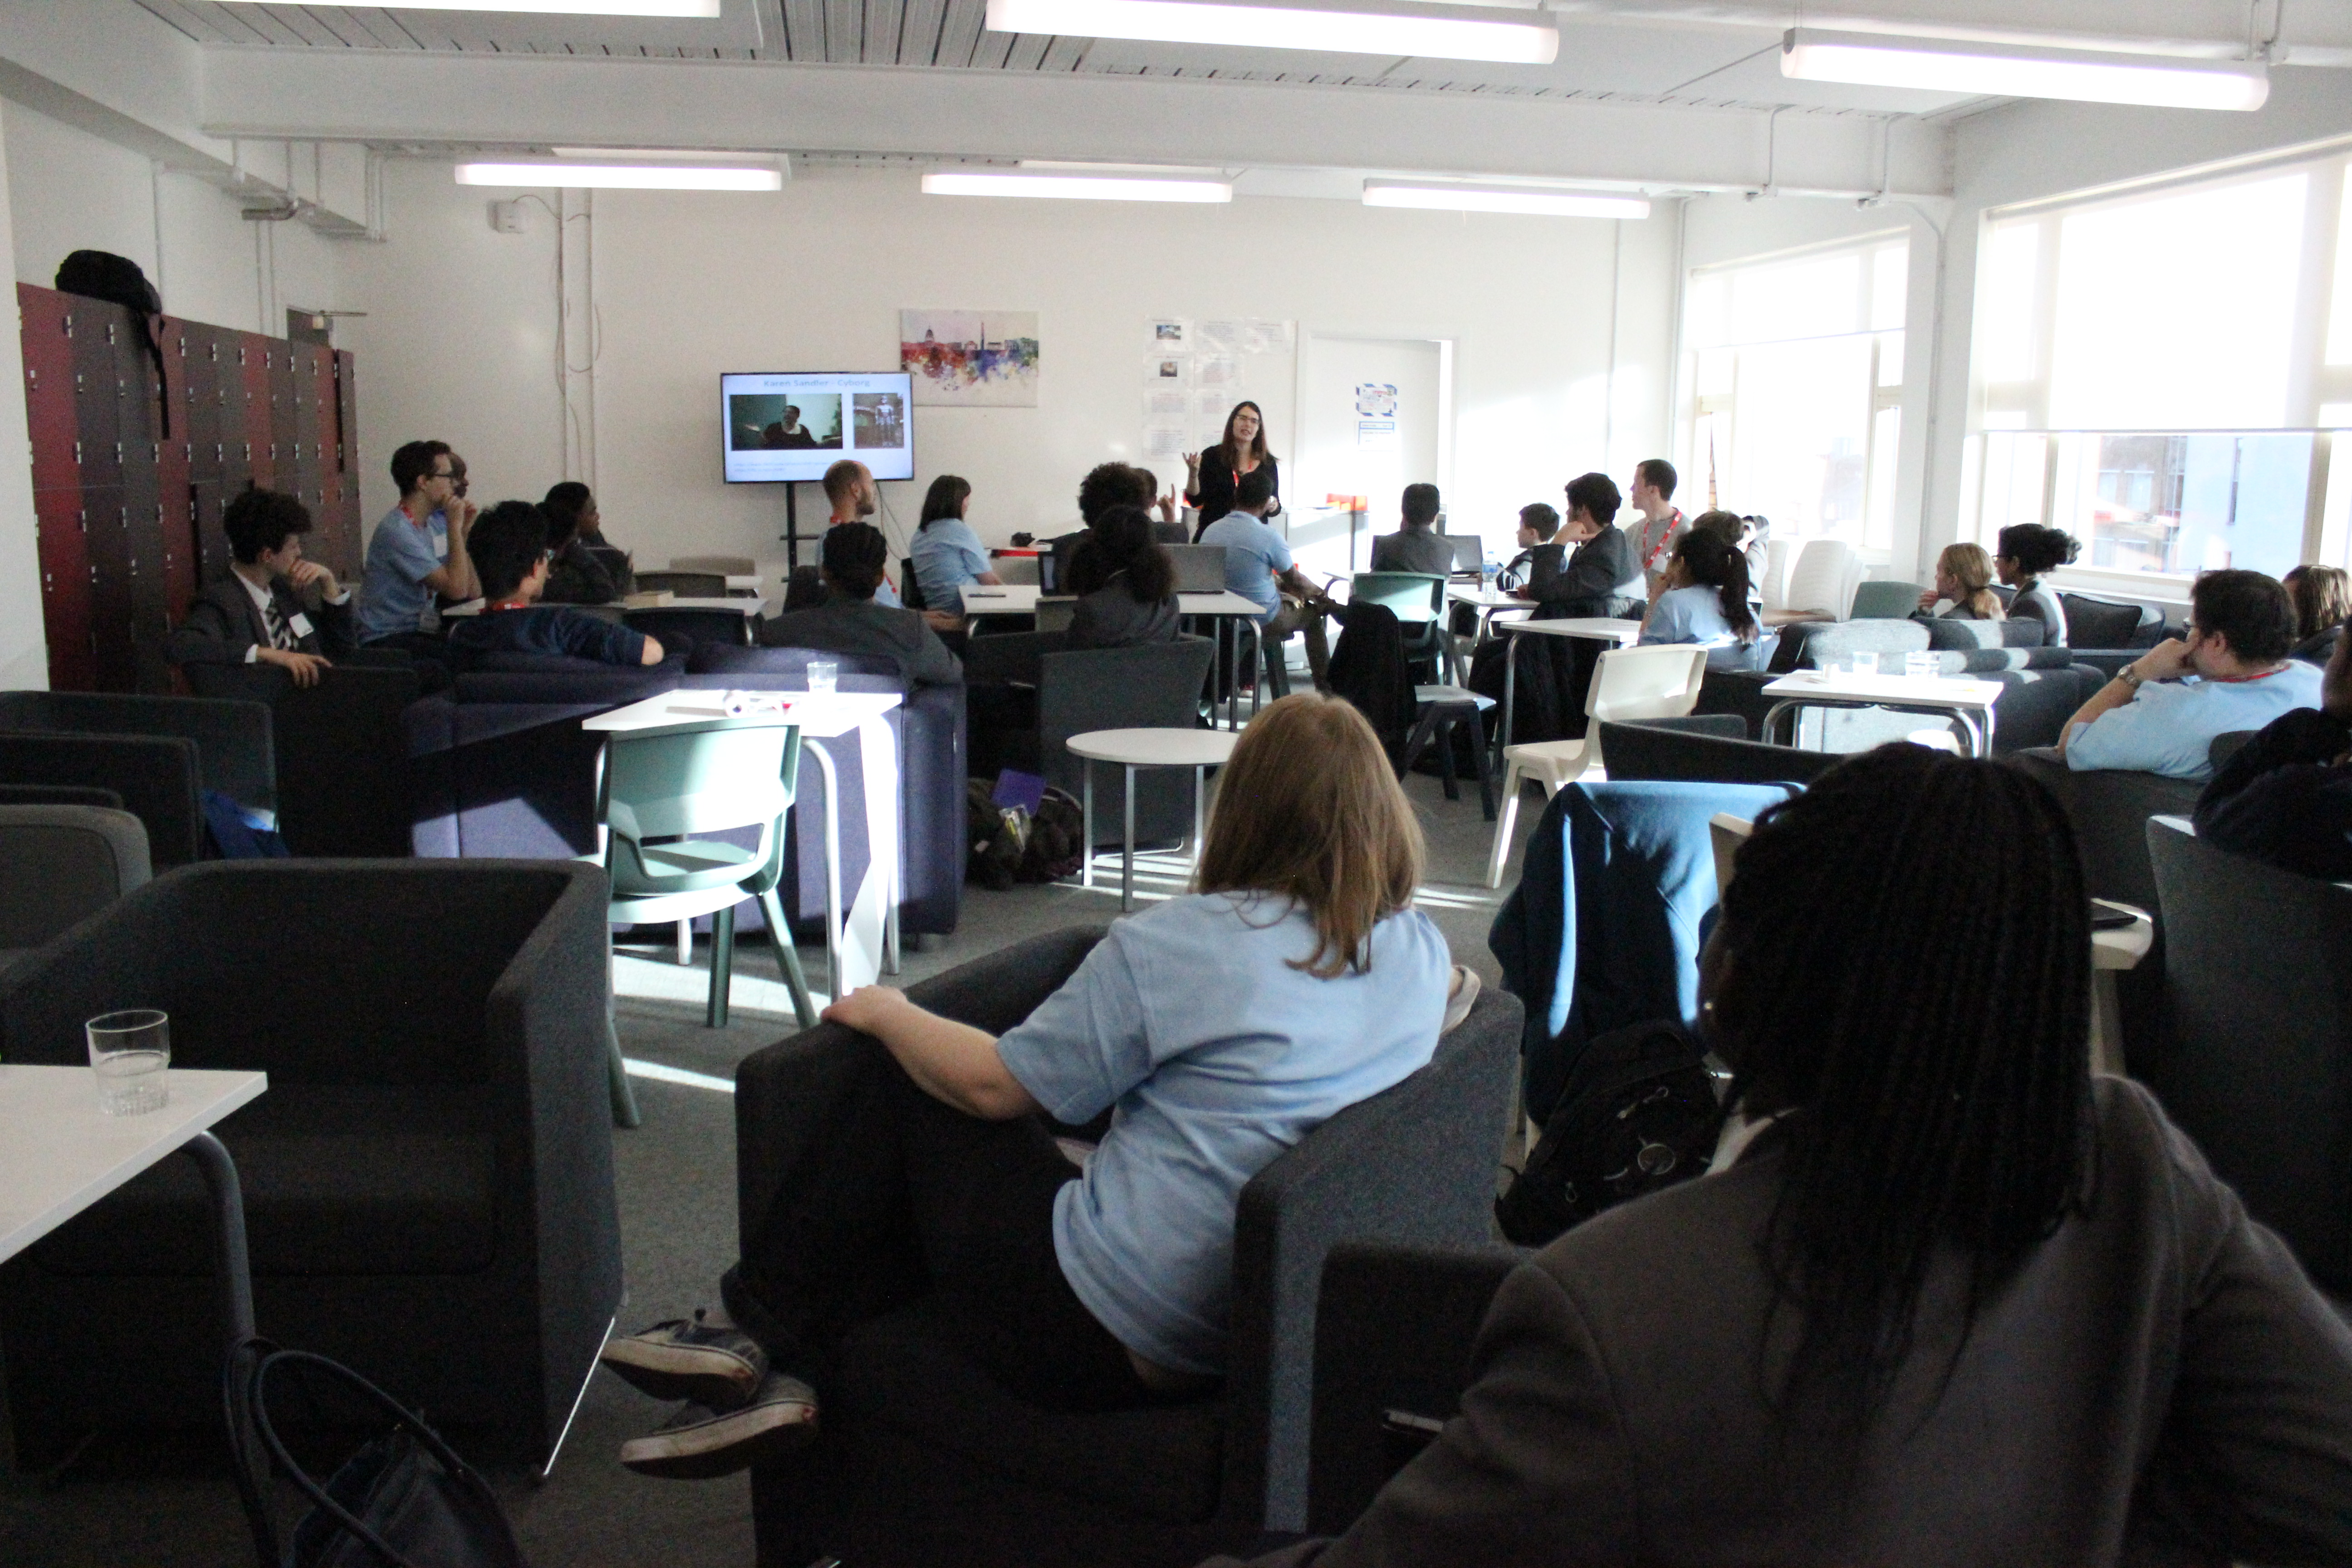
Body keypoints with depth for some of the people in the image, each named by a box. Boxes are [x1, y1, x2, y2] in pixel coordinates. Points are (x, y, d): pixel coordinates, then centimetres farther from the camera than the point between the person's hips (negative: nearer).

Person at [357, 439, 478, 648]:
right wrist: (455, 527, -14)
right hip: (387, 639, -8)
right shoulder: (397, 531, -16)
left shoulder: (435, 523, 10)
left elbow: (473, 591, 5)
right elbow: (456, 589, -22)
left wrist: (464, 531, -2)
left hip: (423, 630, 8)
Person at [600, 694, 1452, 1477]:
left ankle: (756, 1327, 19)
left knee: (890, 1071, 9)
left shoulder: (1179, 943, -17)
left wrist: (886, 1014, 10)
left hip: (1099, 1338, -7)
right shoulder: (1423, 951, 0)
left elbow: (993, 1085, -6)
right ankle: (781, 1371, 16)